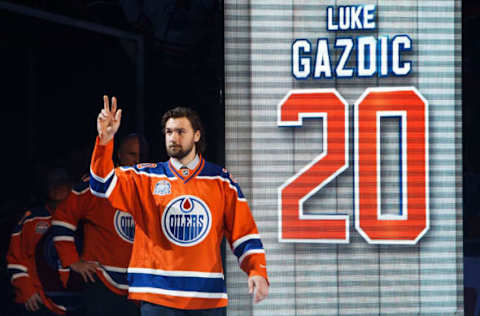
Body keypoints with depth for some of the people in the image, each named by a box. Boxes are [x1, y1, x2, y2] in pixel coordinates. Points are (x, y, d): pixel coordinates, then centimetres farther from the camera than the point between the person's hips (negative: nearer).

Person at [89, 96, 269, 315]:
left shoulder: (221, 180, 10)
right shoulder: (146, 177, 9)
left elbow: (244, 231, 8)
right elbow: (103, 184, -5)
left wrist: (257, 272, -6)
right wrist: (105, 141, -20)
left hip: (209, 298, 1)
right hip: (158, 296, -1)